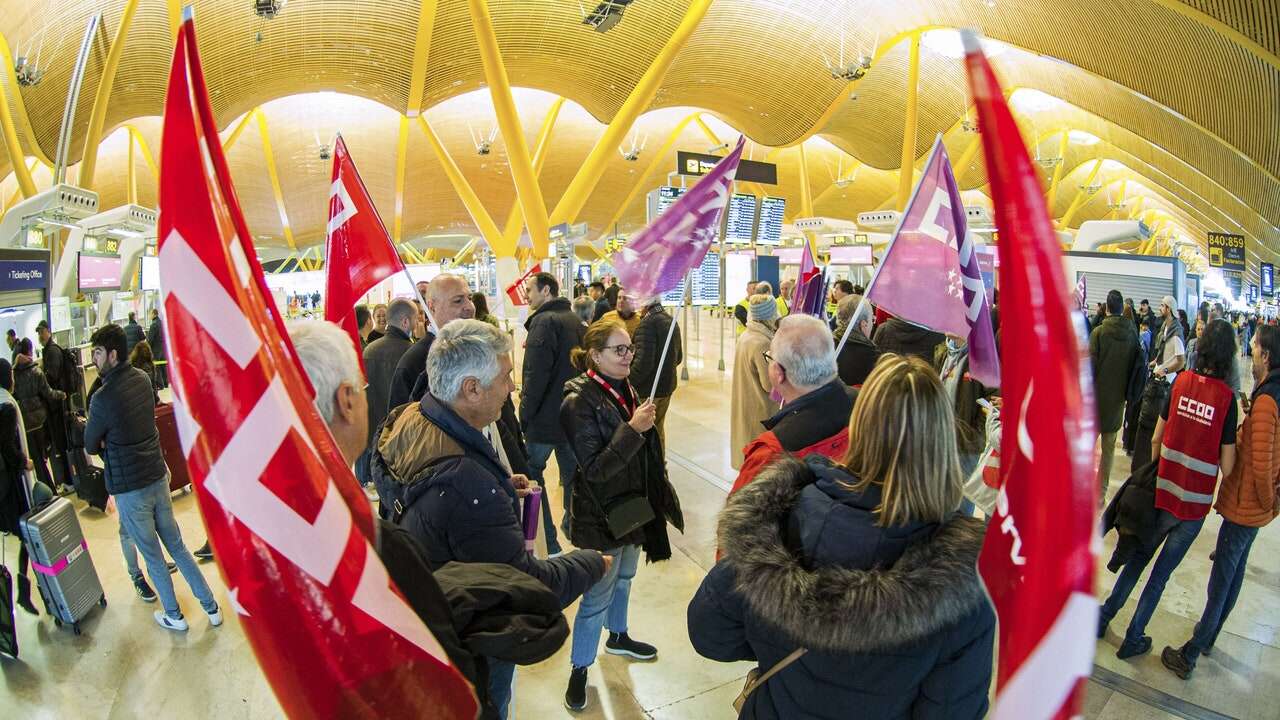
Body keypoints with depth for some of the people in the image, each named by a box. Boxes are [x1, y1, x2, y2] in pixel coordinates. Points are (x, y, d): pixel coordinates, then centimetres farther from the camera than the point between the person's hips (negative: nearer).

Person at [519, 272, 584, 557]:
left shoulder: (544, 321, -14)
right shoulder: (575, 320, 12)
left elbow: (536, 374, -20)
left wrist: (525, 413, -12)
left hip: (546, 417, -8)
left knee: (532, 477, 4)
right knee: (573, 477, 16)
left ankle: (547, 545, 5)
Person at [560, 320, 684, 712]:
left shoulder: (624, 389, 1)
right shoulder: (579, 401, -23)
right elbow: (594, 468, -27)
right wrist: (632, 428, -33)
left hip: (631, 505, 8)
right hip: (601, 514, -7)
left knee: (624, 577, 26)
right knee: (597, 595, 6)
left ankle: (617, 636, 49)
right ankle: (579, 669, 26)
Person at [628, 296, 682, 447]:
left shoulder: (647, 323, -20)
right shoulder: (671, 320, 9)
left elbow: (643, 362, -26)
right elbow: (678, 357, 18)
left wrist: (627, 382, -15)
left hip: (648, 388, -9)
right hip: (668, 385, 9)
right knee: (658, 427, 20)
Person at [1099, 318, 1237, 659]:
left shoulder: (1181, 381, -6)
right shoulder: (1227, 397, -14)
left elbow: (1156, 440, 1)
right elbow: (1227, 466, -12)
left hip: (1163, 491, 2)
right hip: (1195, 505, -2)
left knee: (1140, 555, 22)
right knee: (1161, 573, 12)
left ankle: (1104, 616, 29)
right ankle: (1133, 639, 24)